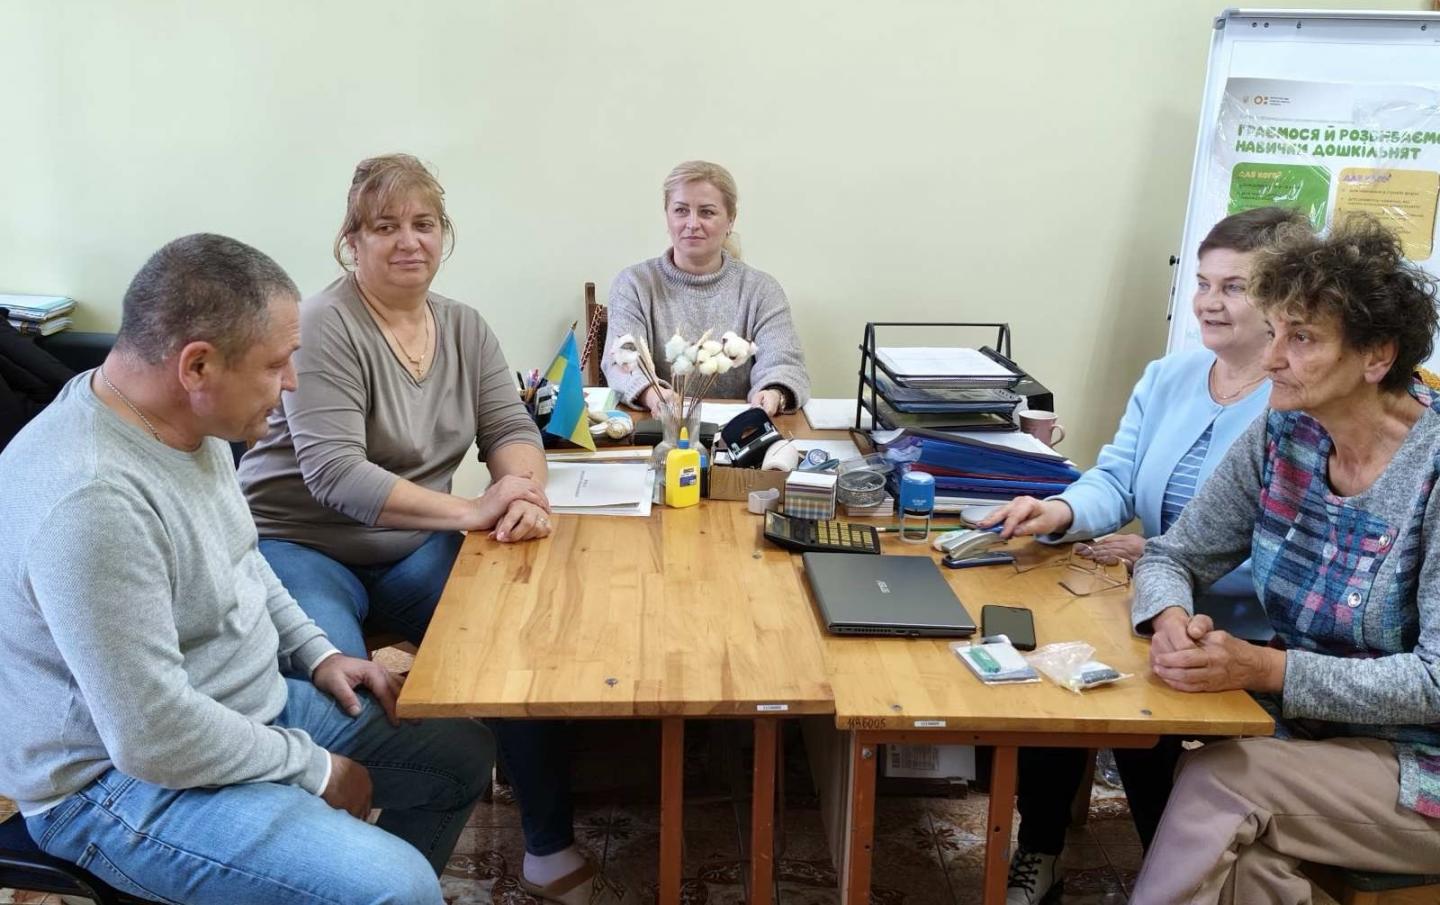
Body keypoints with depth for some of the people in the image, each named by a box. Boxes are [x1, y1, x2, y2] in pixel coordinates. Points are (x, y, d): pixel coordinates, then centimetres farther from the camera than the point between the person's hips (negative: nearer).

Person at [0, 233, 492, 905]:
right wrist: (315, 769, -17)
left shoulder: (185, 421, -2)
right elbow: (154, 739, -30)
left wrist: (316, 652, 6)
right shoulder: (92, 501, -32)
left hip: (249, 703, 9)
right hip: (127, 777, -9)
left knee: (461, 749, 10)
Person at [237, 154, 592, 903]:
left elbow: (511, 428, 3)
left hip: (412, 551, 5)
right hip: (301, 547, -5)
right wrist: (470, 511, -32)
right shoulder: (324, 325, -15)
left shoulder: (464, 326, 6)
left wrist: (524, 494, -22)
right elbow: (334, 473, -24)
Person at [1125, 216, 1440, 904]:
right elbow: (1171, 557, 3)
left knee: (1217, 783, -25)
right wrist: (1170, 620, -20)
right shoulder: (1283, 436, -2)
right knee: (1243, 848, -23)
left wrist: (1267, 670, -29)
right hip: (1308, 737, 4)